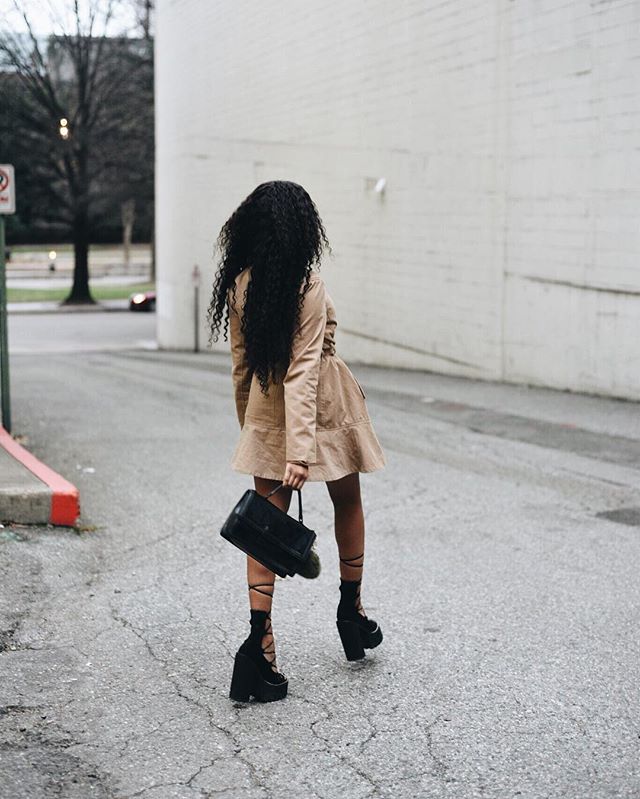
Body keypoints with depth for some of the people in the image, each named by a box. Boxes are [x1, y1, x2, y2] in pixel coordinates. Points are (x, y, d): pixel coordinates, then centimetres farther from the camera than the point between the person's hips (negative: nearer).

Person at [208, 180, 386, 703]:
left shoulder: (239, 284, -3)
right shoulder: (308, 287, -20)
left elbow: (241, 364, 6)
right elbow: (303, 374, -25)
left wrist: (249, 427, 18)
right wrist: (301, 451, -26)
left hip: (265, 417, 4)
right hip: (323, 412, -4)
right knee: (348, 504, 21)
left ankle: (259, 641, -5)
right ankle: (352, 611, 35)